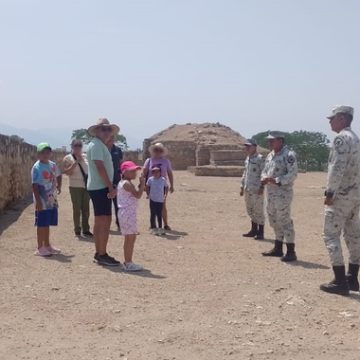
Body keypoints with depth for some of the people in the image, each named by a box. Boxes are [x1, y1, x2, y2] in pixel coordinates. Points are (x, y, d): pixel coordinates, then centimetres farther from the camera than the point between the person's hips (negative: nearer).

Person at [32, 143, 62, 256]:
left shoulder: (53, 165, 7)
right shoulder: (36, 167, -14)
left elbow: (58, 175, 26)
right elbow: (35, 185, -16)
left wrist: (59, 186, 11)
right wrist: (38, 201, -20)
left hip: (52, 200, 7)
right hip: (42, 201, -7)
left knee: (47, 224, 15)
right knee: (41, 224, -1)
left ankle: (47, 245, 25)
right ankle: (40, 248, 6)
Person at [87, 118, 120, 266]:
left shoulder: (100, 145, 19)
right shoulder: (96, 145, -13)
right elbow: (100, 168, -21)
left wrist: (110, 187, 16)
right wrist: (111, 187, -21)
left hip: (98, 188, 11)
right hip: (100, 188, -11)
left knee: (99, 222, 13)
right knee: (105, 221, -9)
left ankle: (98, 254, 19)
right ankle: (102, 255, -6)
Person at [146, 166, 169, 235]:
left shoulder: (163, 179, -4)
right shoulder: (150, 179, -5)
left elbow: (166, 187, 9)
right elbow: (147, 187, 9)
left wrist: (165, 195, 2)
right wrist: (148, 195, 3)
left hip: (160, 200, 1)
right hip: (153, 200, -1)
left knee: (159, 214, 9)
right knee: (153, 214, 2)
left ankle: (160, 228, 19)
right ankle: (153, 228, 11)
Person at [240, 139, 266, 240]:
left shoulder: (260, 158, -9)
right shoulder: (247, 159, 16)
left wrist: (262, 187, -20)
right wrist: (242, 186, 20)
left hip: (256, 189, -8)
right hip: (248, 189, 8)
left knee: (258, 210, -3)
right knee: (250, 210, 14)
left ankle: (260, 232, 4)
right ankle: (254, 230, 24)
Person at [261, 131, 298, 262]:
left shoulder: (289, 155, -13)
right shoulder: (270, 155, 15)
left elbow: (292, 174, -19)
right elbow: (265, 171, 22)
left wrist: (276, 180, -24)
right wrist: (264, 179, 0)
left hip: (283, 193, -9)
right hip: (271, 193, 9)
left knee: (285, 221, -7)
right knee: (274, 221, 15)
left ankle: (291, 252, 0)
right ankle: (278, 249, 27)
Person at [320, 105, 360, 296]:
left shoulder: (341, 138, -14)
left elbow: (337, 168, -23)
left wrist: (330, 192, -19)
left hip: (341, 195, -10)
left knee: (331, 235, -5)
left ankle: (340, 282, -5)